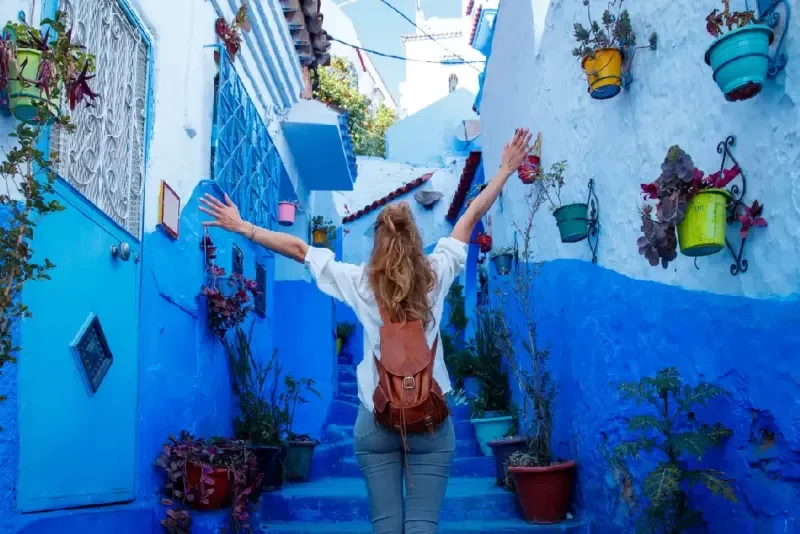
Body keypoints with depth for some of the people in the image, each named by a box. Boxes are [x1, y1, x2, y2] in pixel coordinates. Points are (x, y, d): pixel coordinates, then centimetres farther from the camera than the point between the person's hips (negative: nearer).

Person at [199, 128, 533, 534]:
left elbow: (297, 248, 4)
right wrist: (506, 169, 15)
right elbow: (472, 216, 7)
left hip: (376, 419, 1)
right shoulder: (435, 275, -1)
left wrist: (241, 226, 11)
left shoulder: (360, 283, -2)